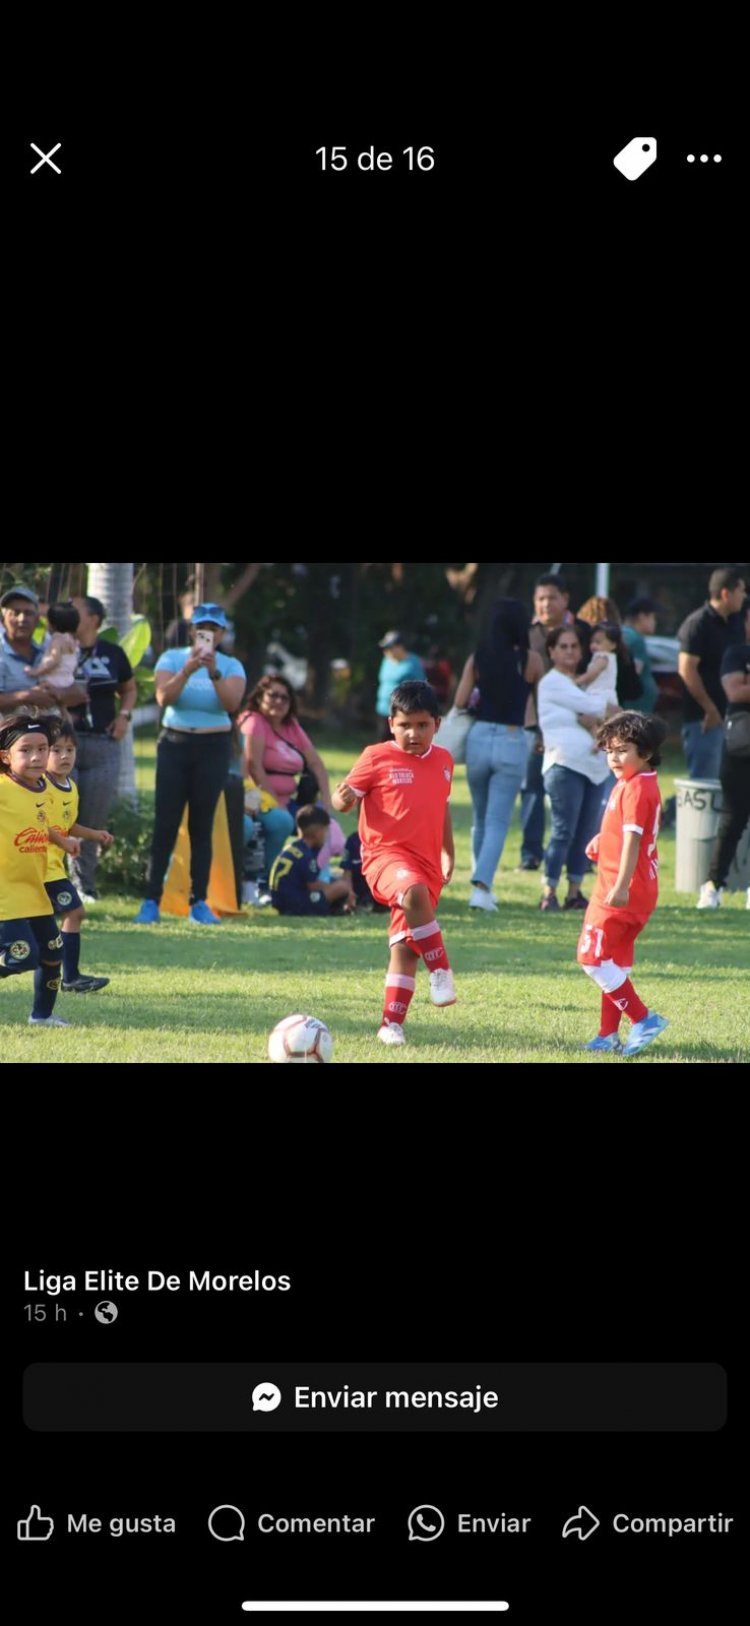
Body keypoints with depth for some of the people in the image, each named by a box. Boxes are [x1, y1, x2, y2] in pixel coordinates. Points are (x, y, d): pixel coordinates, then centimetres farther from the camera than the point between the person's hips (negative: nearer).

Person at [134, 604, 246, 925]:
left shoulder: (231, 666, 5)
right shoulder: (172, 658, 4)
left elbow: (232, 703, -12)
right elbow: (164, 697, -12)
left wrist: (214, 673, -24)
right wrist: (187, 671, -24)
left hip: (213, 747, 0)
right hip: (175, 744, 0)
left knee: (202, 826, -1)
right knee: (165, 823, -6)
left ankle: (199, 902, 3)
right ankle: (151, 901, -6)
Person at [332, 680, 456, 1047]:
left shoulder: (443, 761, 13)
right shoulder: (378, 758, -3)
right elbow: (344, 797, -2)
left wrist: (448, 853, 31)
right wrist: (343, 799, -25)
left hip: (426, 863, 5)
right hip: (386, 853, -5)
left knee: (405, 946, 5)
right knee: (414, 892, -38)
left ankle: (392, 1024, 12)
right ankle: (441, 971, -28)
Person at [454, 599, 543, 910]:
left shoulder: (477, 659, 1)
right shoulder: (531, 660, -4)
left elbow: (460, 701, -2)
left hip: (479, 738, 3)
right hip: (512, 742, -3)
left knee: (482, 820, 19)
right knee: (497, 822, -2)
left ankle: (483, 884, 25)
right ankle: (481, 885, -18)